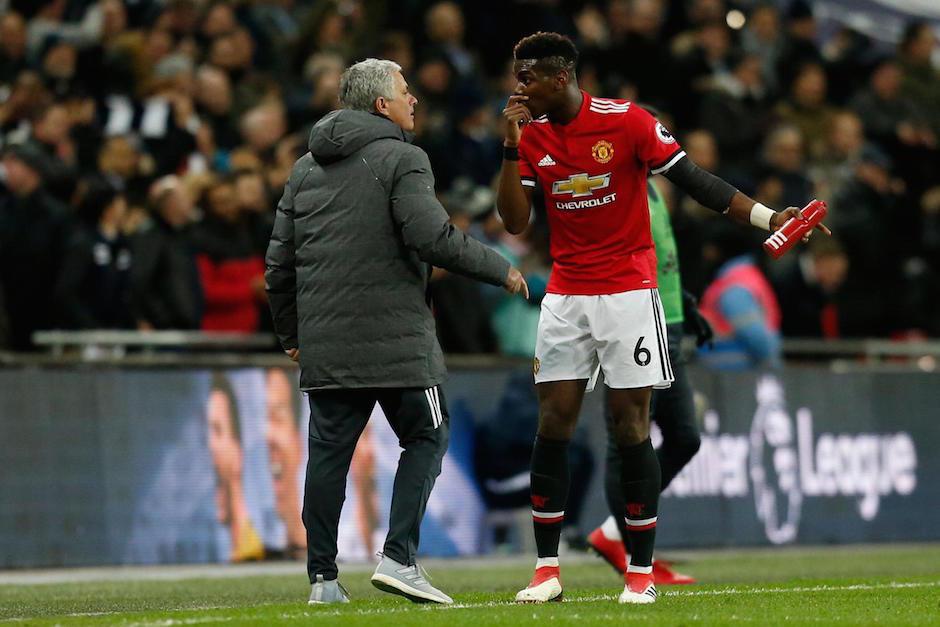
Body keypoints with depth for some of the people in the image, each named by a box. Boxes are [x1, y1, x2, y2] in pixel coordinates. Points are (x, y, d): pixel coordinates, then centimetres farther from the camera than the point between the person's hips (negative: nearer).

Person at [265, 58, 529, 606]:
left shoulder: (305, 169, 16)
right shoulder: (402, 159, -5)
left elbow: (280, 263, 17)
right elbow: (433, 238, -17)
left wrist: (291, 334, 27)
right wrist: (501, 270, -5)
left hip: (324, 342, 6)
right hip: (395, 336, -6)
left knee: (329, 451, 8)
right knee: (427, 437, 5)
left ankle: (323, 577, 6)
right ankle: (399, 558, -6)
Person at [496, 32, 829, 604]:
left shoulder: (627, 122, -10)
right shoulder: (532, 134, 4)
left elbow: (693, 178, -8)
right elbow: (514, 222, 0)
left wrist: (767, 217, -15)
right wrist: (512, 147, -10)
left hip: (629, 291, -4)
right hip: (565, 295, 4)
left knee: (631, 429, -5)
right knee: (553, 426, -1)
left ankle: (641, 572, 3)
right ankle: (548, 569, 6)